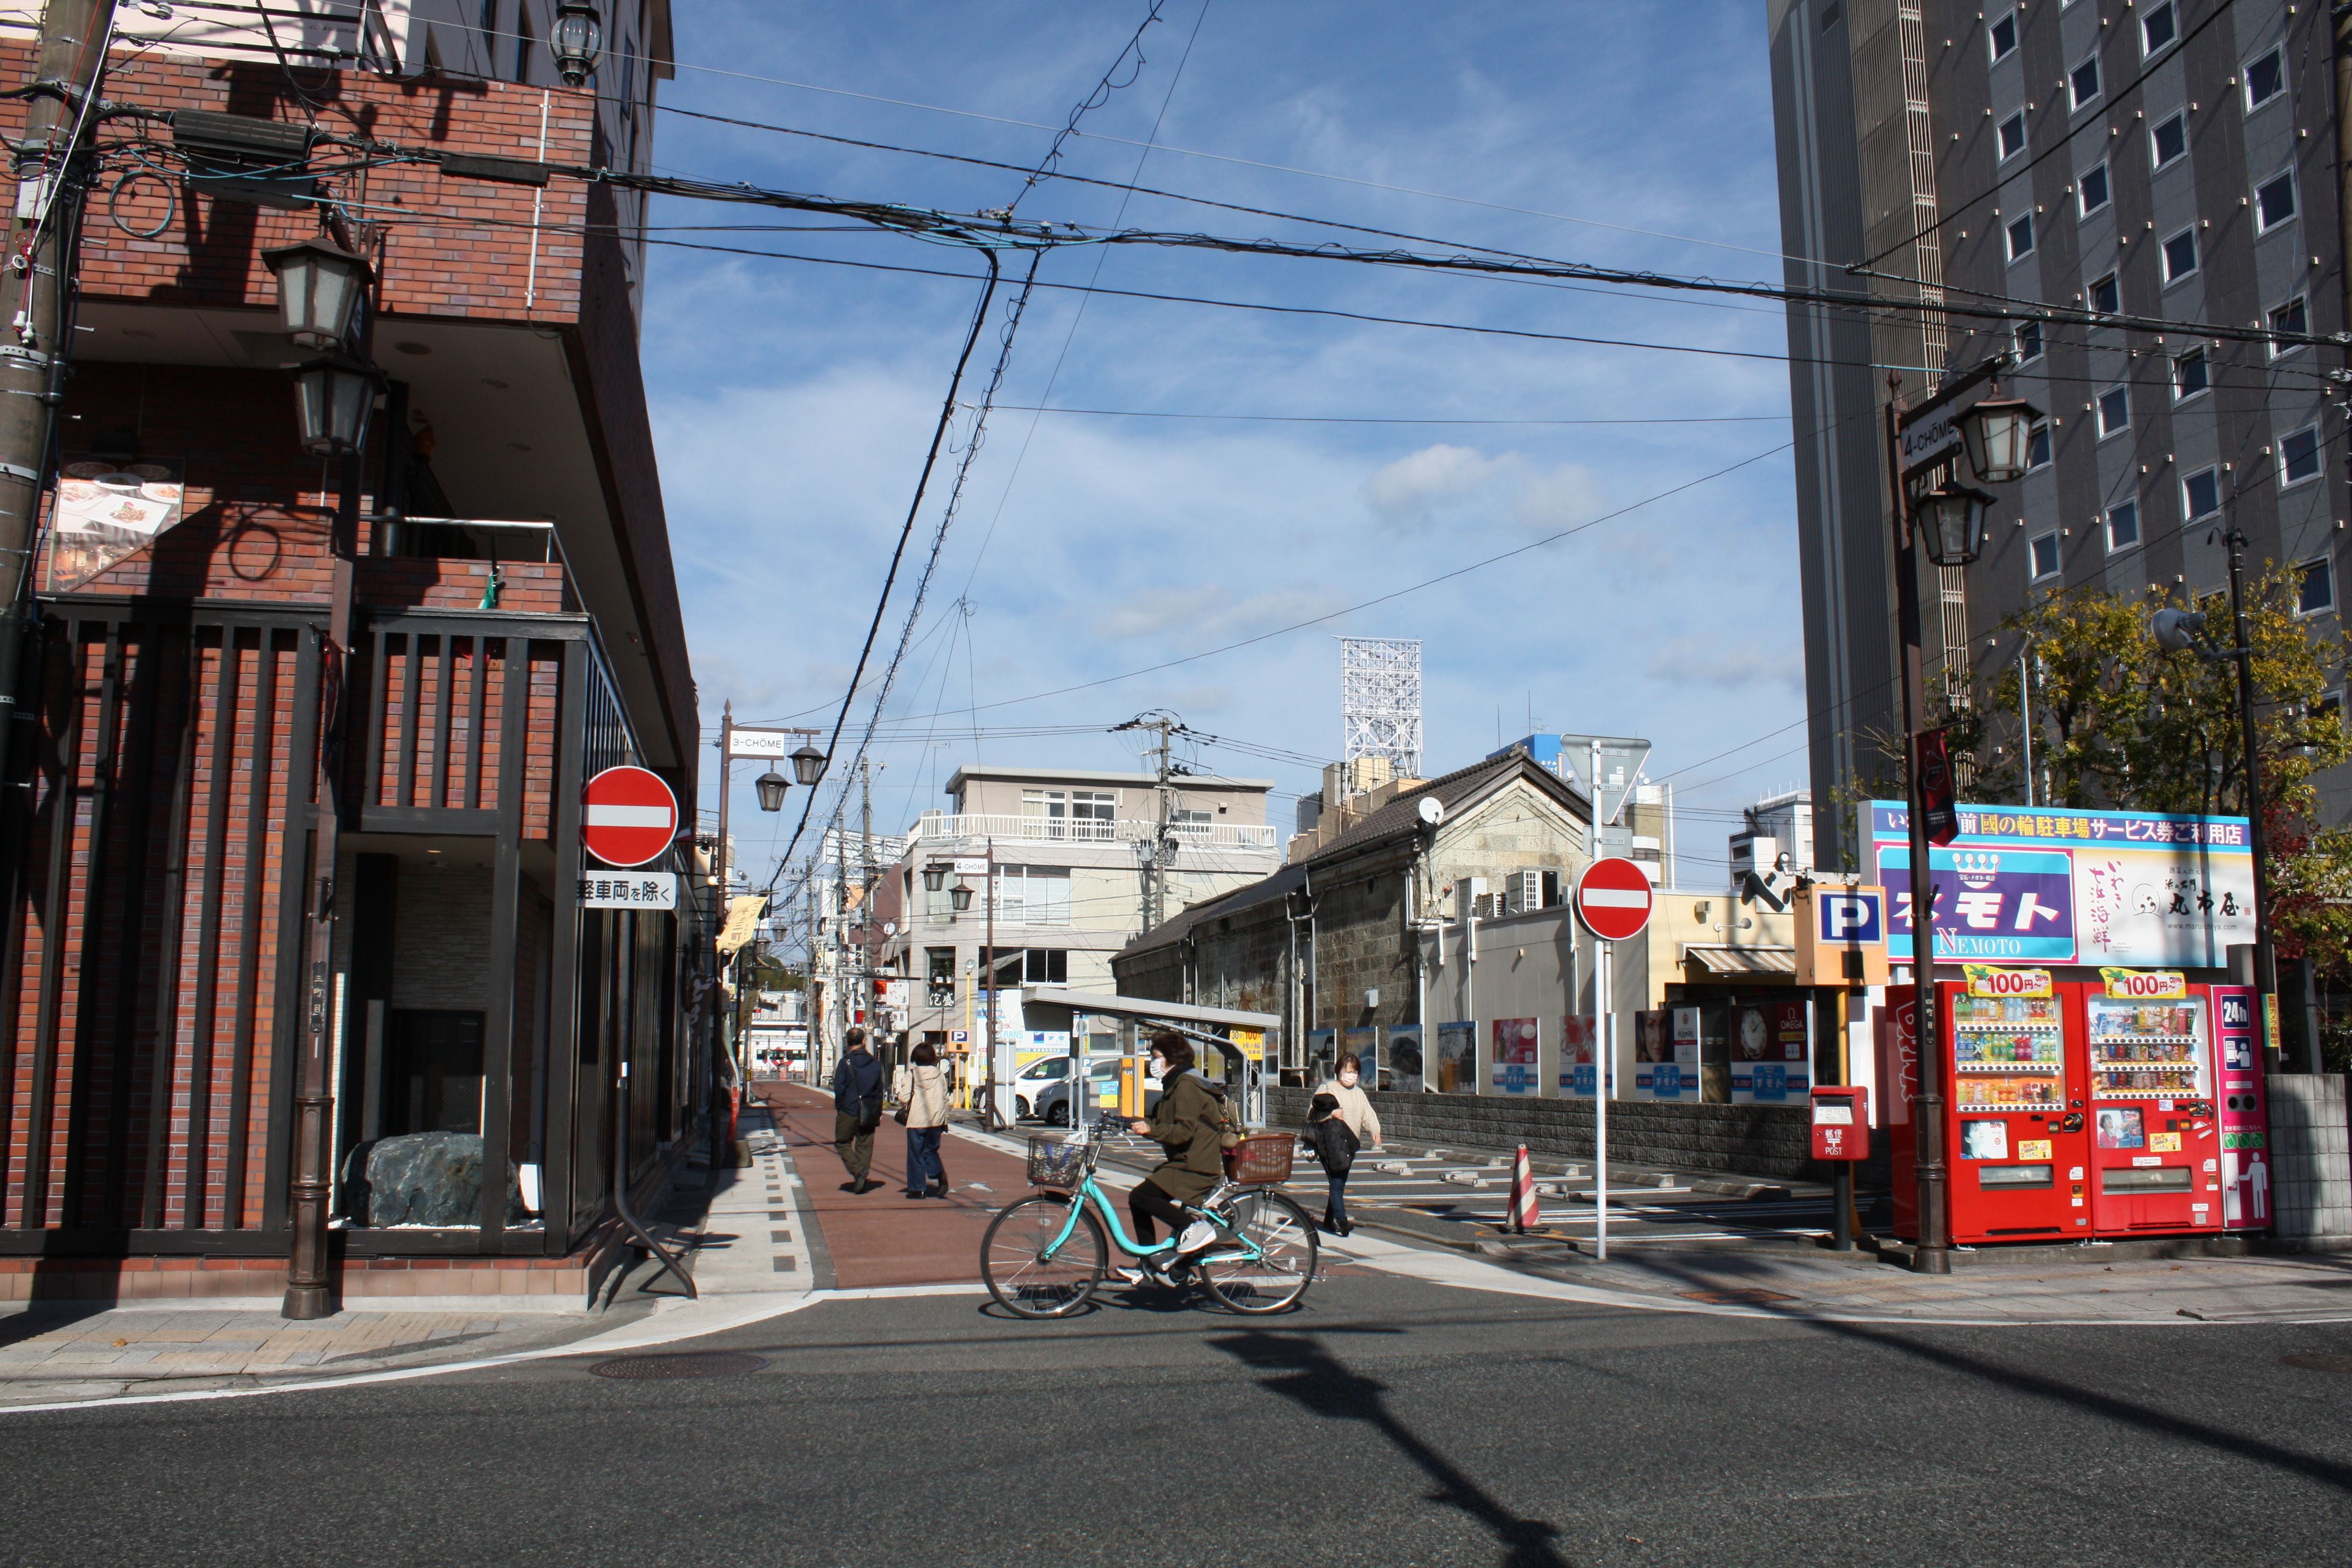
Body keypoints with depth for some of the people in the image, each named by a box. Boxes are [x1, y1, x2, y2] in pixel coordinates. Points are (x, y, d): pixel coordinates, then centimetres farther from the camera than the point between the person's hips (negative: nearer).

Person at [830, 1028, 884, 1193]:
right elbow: (879, 1090, 10)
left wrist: (838, 1108, 2)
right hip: (869, 1113, 4)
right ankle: (862, 1181, 7)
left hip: (849, 1111, -4)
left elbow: (839, 1088, -10)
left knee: (842, 1143, 7)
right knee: (865, 1146, 10)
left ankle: (858, 1171, -13)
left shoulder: (845, 1063, -8)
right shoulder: (875, 1064, 6)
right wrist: (879, 1113, 16)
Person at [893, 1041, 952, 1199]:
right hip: (937, 1120, 4)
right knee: (931, 1151, 17)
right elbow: (945, 1098, 9)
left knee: (916, 1155, 5)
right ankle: (940, 1173, -9)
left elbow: (904, 1098, -11)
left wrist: (898, 1095, 13)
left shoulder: (911, 1075, -6)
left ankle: (917, 1188, 7)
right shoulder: (940, 1075, 6)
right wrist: (945, 1121, 17)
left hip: (917, 1120, -4)